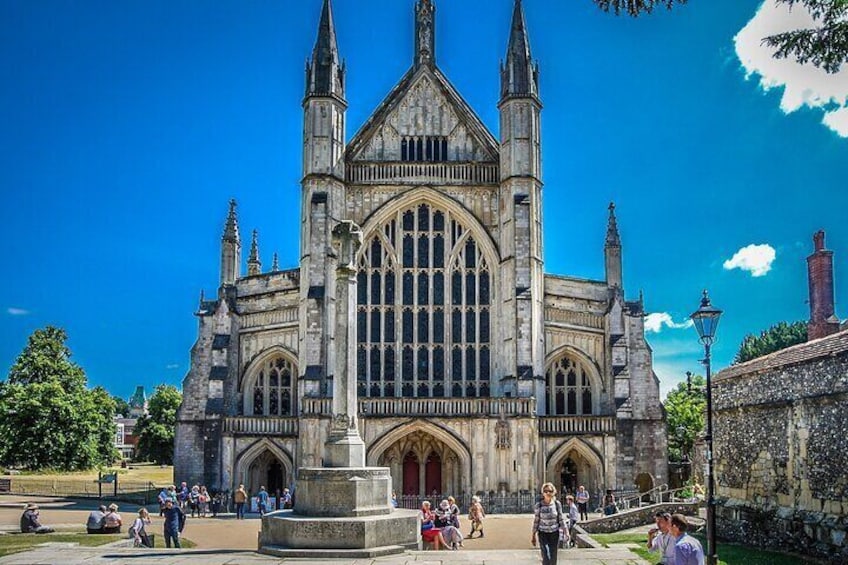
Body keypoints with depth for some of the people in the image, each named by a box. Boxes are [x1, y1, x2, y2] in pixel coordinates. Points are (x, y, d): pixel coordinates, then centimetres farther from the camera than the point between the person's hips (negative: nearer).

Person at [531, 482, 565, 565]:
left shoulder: (557, 504, -4)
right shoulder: (538, 505, -8)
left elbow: (561, 519, 3)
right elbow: (536, 521, -1)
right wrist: (533, 535, 2)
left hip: (554, 533, 2)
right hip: (543, 533, -2)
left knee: (553, 558, 6)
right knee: (546, 558, -11)